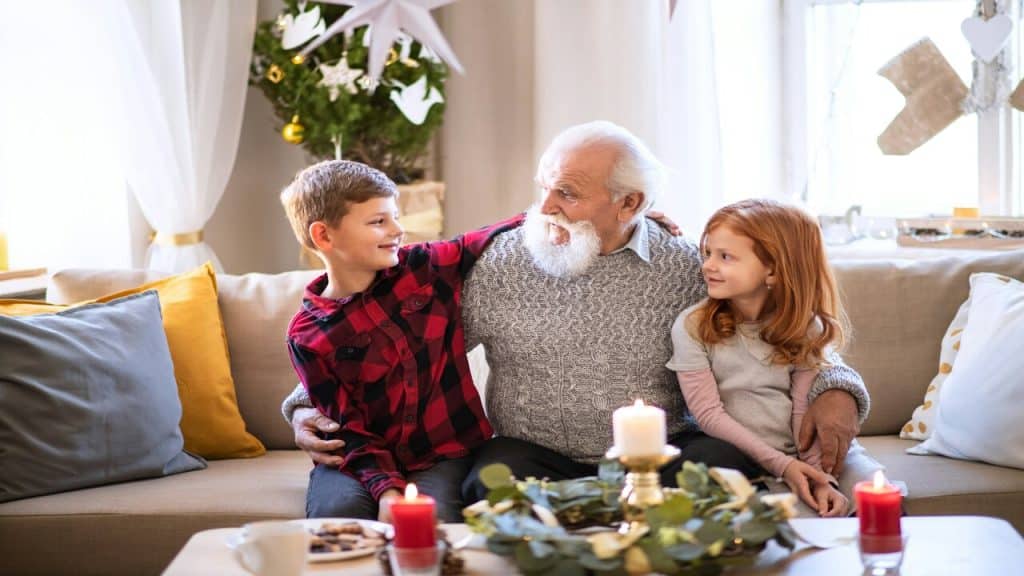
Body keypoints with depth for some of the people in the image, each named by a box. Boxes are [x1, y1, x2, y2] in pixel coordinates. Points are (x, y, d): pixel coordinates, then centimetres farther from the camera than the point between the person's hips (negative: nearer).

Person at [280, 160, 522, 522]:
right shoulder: (308, 336, -4)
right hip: (364, 463, -1)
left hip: (444, 453, 1)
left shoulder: (424, 267, 2)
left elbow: (489, 241, 16)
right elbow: (348, 429, -9)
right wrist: (386, 488, -23)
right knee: (339, 511, -31)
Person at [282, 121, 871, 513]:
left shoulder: (683, 267, 2)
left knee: (734, 461, -28)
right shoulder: (496, 264, 2)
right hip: (535, 454, -1)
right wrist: (312, 405, -6)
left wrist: (834, 387, -10)